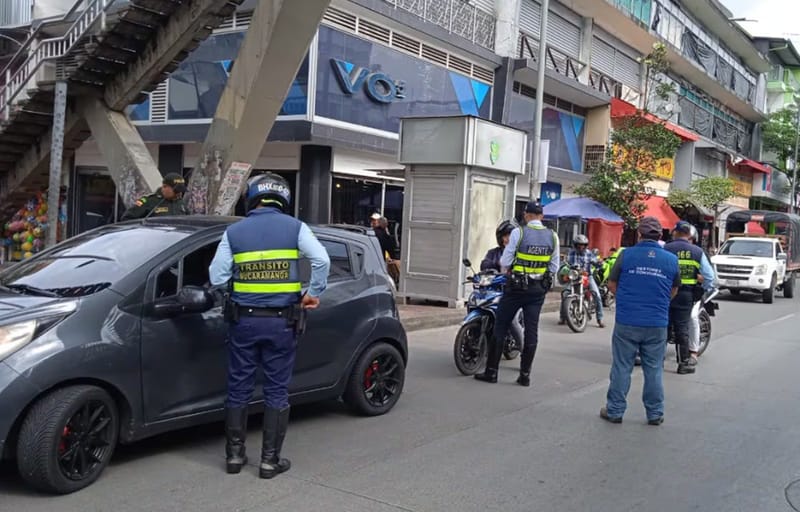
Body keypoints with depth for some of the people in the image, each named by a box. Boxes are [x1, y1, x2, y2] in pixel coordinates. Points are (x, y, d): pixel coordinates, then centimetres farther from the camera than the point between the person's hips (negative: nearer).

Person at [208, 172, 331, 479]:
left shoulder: (234, 232, 3)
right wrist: (314, 293, 0)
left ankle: (234, 455, 20)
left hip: (244, 319, 1)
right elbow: (321, 260, -12)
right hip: (281, 321, -1)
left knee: (239, 388, 13)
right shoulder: (295, 228, 0)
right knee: (276, 391, 7)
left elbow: (217, 277, -2)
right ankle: (270, 460, 11)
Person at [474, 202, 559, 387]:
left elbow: (505, 262, -8)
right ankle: (525, 375, 10)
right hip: (539, 289, 4)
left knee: (500, 328, 4)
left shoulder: (518, 233, -11)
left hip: (516, 287, -3)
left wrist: (505, 270, 13)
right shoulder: (552, 236, 2)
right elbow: (554, 267, 6)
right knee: (531, 331, 7)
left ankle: (491, 371, 7)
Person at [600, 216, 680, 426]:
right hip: (657, 324, 1)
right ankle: (655, 413, 19)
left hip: (626, 322, -1)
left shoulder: (626, 254, -5)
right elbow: (673, 292, 13)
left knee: (621, 367, 8)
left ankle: (615, 411, 15)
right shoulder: (671, 259, 0)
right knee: (654, 369, 12)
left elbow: (612, 285, 3)